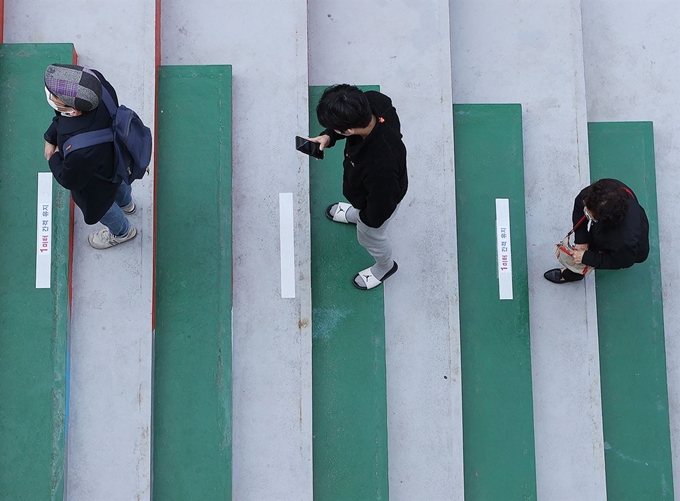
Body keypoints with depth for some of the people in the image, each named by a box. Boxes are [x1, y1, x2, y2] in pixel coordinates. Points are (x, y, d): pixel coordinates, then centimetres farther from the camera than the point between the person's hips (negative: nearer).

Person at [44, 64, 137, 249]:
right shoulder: (95, 79, -35)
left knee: (99, 206, 30)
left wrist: (53, 159, -9)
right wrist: (50, 137, -10)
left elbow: (70, 180, -26)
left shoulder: (80, 150, -50)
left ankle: (122, 232, 63)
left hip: (97, 184, -5)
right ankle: (126, 203, 72)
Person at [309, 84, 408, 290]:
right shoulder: (372, 101, -34)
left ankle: (385, 267, 62)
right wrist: (328, 136, -20)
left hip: (380, 202, -6)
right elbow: (351, 117, -8)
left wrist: (368, 219, -11)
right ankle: (355, 214, 78)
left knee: (369, 236, 29)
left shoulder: (380, 165, -51)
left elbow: (380, 205, -31)